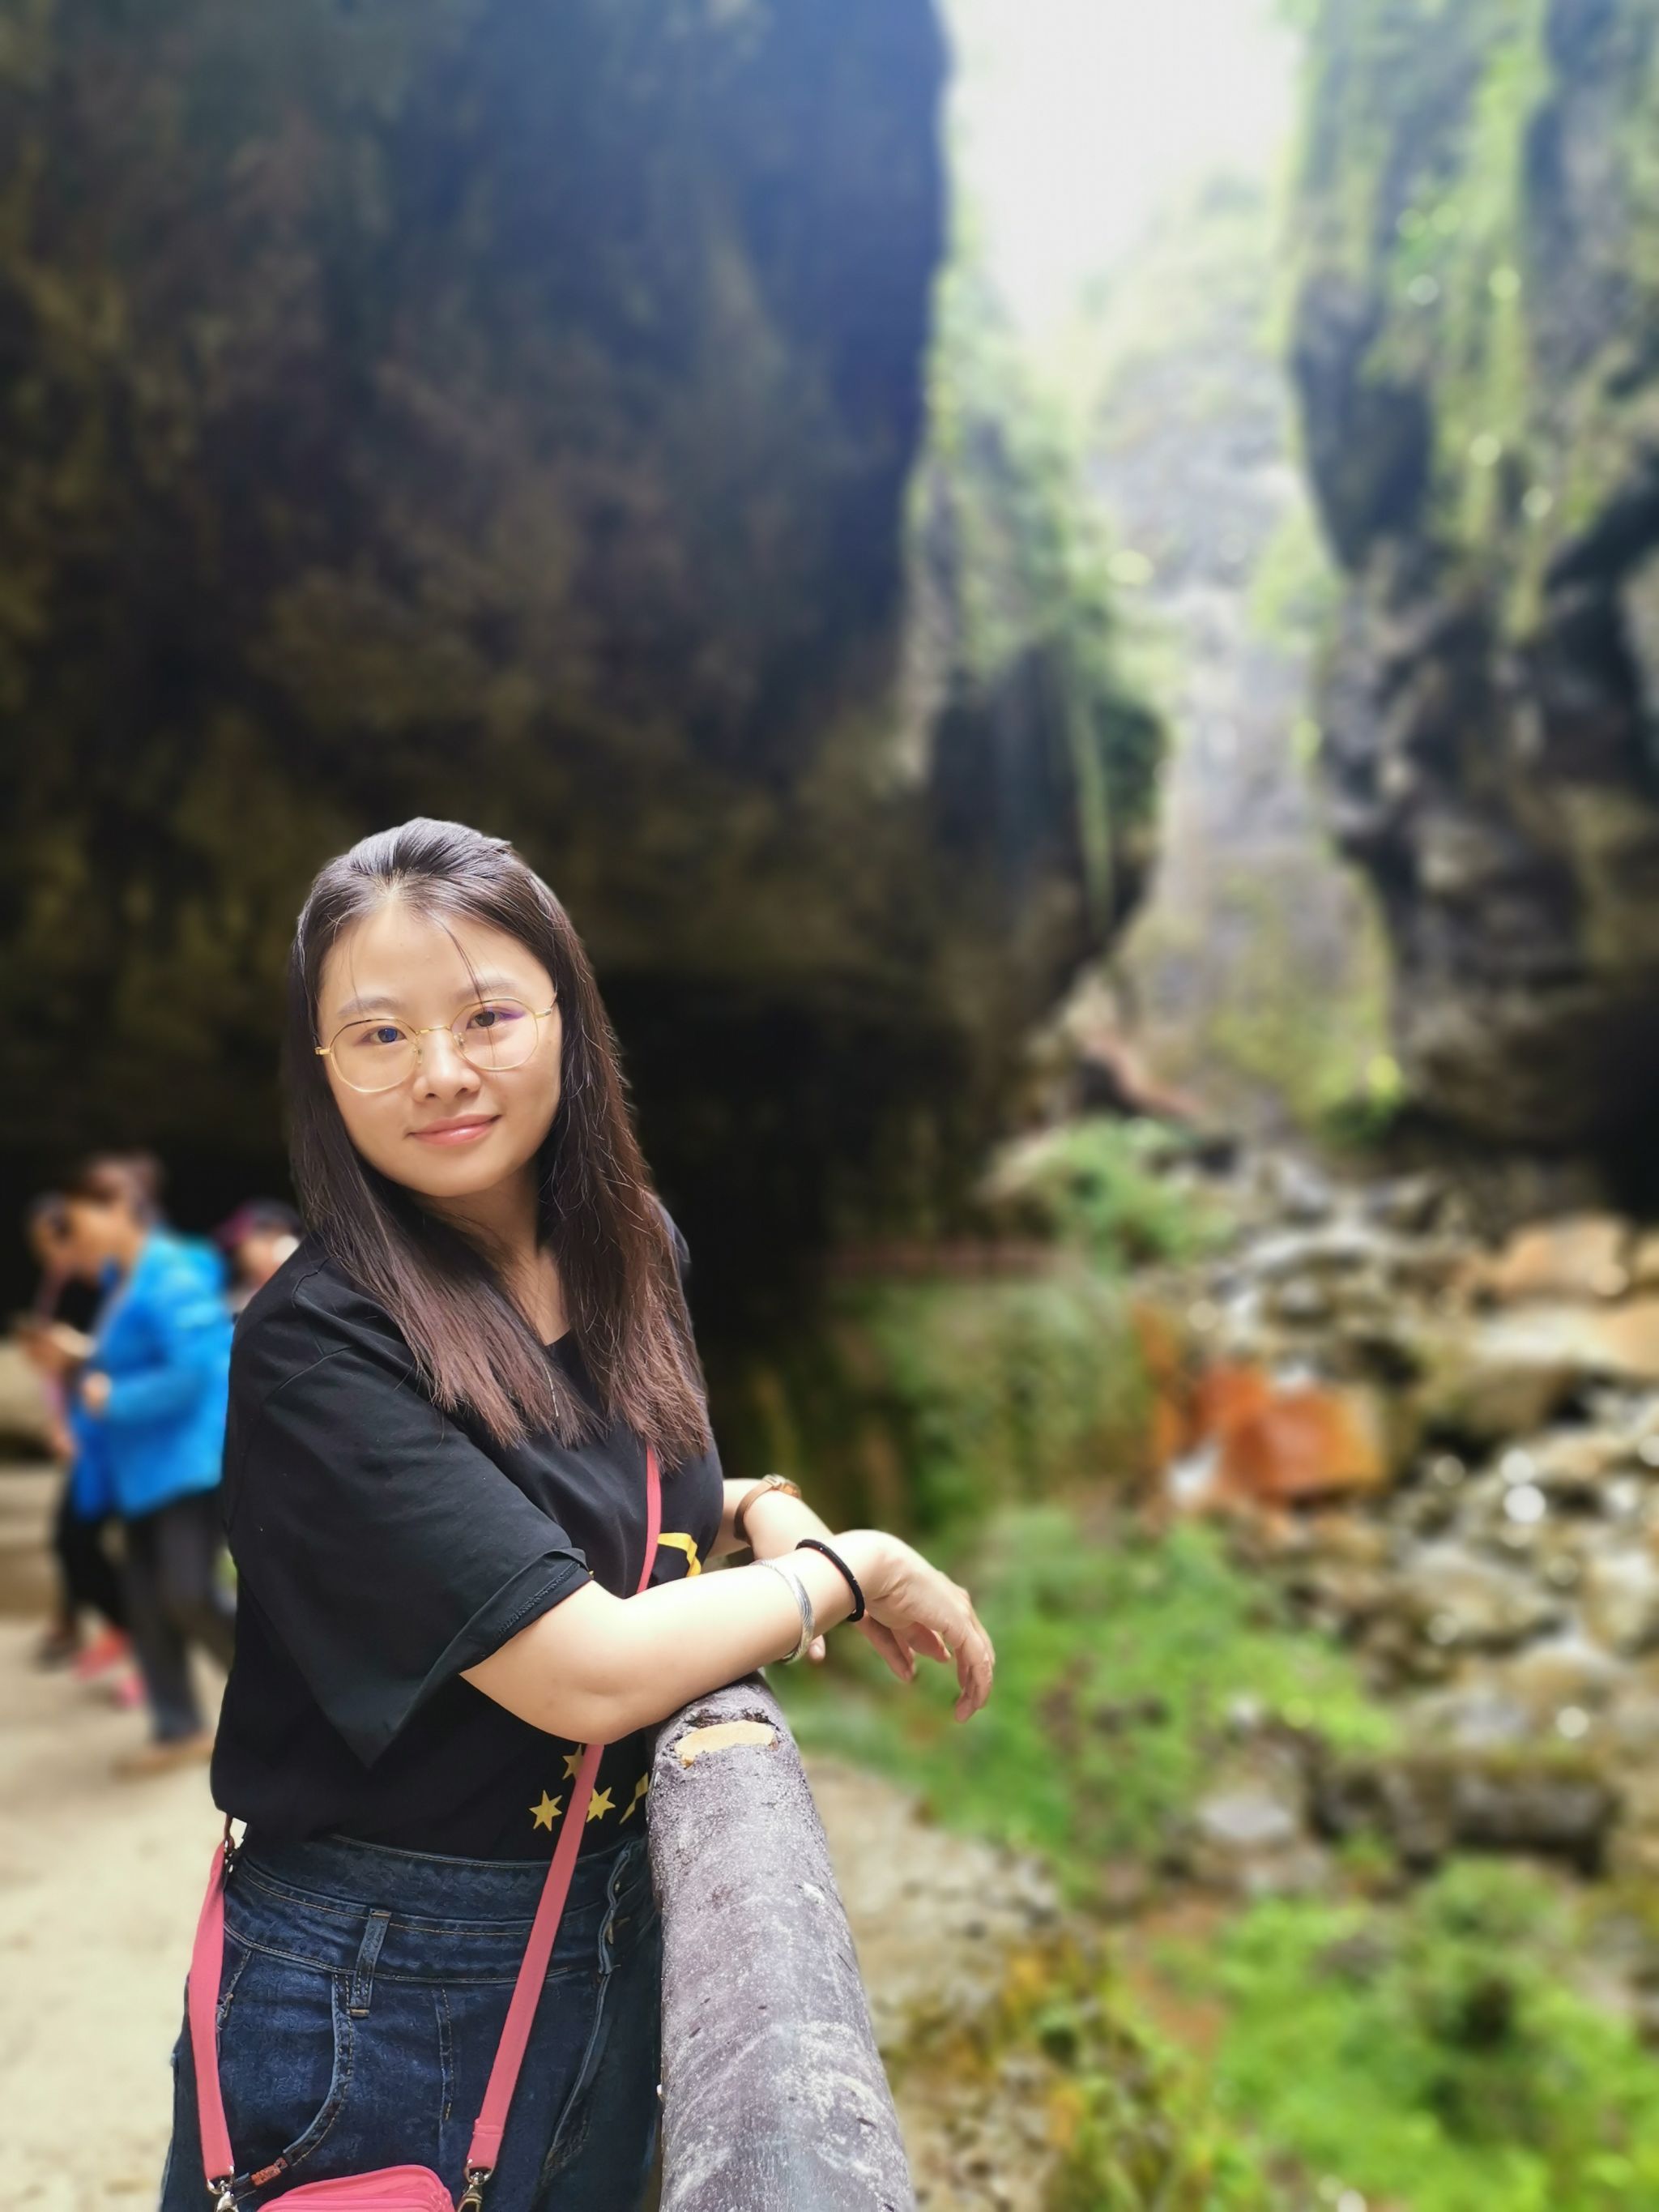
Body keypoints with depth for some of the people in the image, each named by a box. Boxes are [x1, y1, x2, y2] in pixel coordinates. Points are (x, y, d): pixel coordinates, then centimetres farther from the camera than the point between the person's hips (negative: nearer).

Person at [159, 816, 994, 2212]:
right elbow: (586, 1674, -29)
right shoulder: (317, 1348, -24)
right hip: (378, 1992, -6)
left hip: (620, 1935, 7)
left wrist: (760, 1511, -4)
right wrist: (853, 1569, -14)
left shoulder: (636, 1255, -2)